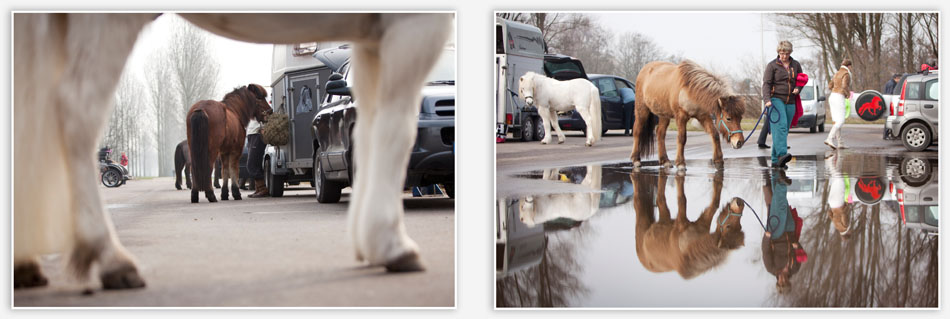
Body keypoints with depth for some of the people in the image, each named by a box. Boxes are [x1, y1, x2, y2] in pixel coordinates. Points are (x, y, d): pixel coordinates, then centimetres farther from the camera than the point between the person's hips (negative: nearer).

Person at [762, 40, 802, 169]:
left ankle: (775, 161, 7)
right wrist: (767, 99, -22)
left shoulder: (796, 65, 13)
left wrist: (798, 89, 1)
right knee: (780, 126, -23)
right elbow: (766, 83, -7)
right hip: (776, 99, -5)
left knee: (784, 130, 4)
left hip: (790, 102, 5)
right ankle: (782, 154, -36)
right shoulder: (772, 65, -1)